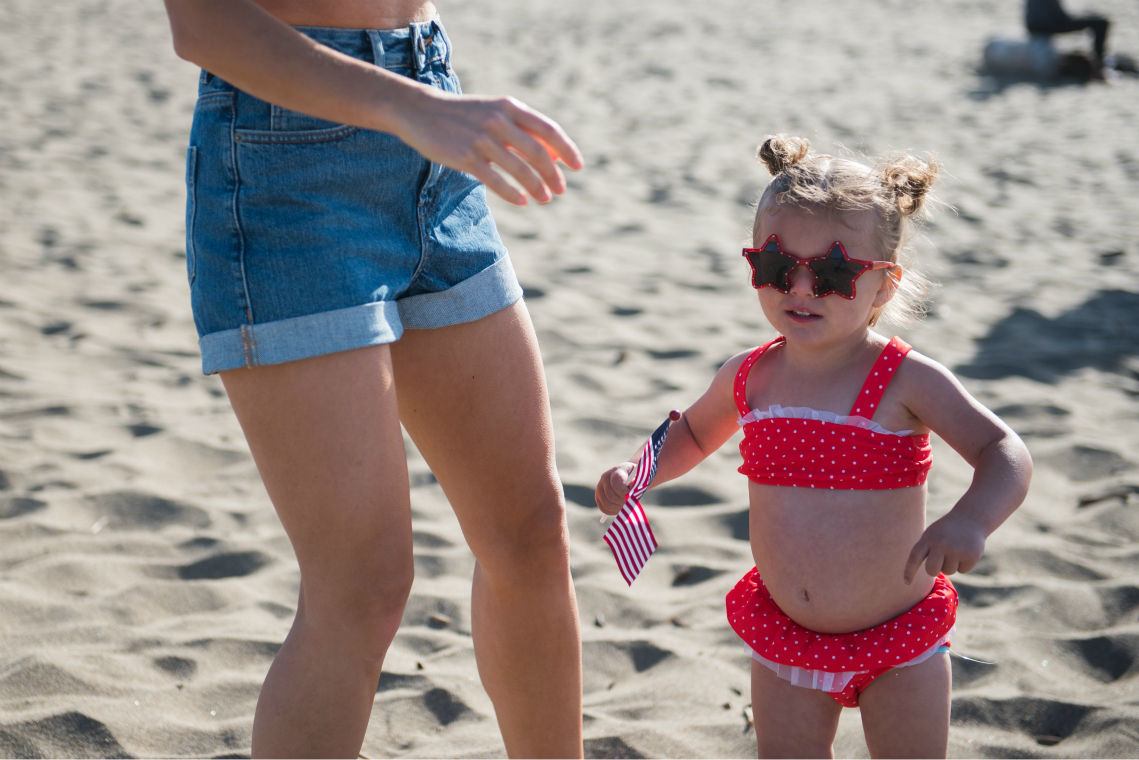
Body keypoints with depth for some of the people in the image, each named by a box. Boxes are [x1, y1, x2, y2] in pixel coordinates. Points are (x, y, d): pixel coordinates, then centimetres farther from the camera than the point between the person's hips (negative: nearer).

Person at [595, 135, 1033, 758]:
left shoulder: (907, 380, -17)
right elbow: (694, 433, 17)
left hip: (899, 644, -3)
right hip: (785, 641, 3)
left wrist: (969, 520, -40)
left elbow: (1003, 452, -21)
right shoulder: (747, 378, -4)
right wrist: (636, 473, -1)